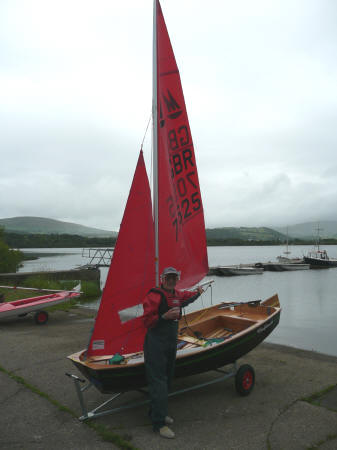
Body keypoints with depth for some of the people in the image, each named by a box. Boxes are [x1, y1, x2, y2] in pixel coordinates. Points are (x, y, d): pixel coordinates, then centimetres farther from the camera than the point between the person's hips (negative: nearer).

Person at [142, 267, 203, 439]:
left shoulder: (177, 294, 10)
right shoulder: (154, 296, -14)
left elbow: (186, 296, 36)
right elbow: (148, 321, -15)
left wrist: (197, 292, 51)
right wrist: (165, 316, -28)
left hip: (172, 342, 8)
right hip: (156, 344, -8)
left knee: (166, 379, 16)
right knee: (158, 381, -6)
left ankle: (157, 413, 30)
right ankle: (159, 423, 0)